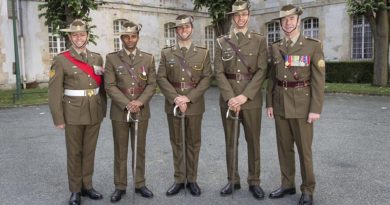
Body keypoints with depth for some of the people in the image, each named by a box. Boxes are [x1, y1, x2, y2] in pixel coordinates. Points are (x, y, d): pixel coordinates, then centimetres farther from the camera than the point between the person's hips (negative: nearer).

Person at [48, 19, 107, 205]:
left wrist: (103, 110, 9)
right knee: (74, 152, 7)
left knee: (89, 151, 13)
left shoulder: (97, 58, 8)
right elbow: (55, 91, -8)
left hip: (94, 112, 4)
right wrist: (58, 118, -11)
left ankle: (87, 185, 27)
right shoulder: (61, 60, -5)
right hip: (73, 113, -3)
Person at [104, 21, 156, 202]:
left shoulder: (148, 58, 6)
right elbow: (110, 86, -7)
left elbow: (152, 84, 1)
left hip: (142, 111, 2)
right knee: (120, 151, 7)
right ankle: (120, 186, 19)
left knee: (139, 149, 11)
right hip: (120, 112, -1)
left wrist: (140, 102, -15)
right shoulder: (112, 58, 0)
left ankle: (139, 184, 24)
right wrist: (127, 104, -17)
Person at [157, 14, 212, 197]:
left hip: (195, 104, -1)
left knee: (193, 143, 7)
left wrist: (188, 98, -15)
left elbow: (206, 79, -4)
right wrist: (175, 98, -16)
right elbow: (161, 78, -2)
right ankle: (179, 180, 20)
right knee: (176, 142, 9)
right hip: (173, 104, 1)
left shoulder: (203, 53, 4)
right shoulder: (166, 53, 6)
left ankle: (192, 179, 20)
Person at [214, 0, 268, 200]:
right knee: (230, 141, 9)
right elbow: (219, 72, -2)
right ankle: (232, 180, 22)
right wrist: (231, 97, -14)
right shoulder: (221, 42, 5)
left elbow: (261, 71, -6)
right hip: (228, 99, 1)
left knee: (253, 141, 6)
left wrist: (244, 96, -15)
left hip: (251, 99, -1)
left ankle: (254, 181, 20)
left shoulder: (259, 40, 2)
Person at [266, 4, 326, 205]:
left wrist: (315, 109, -14)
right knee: (284, 146, 12)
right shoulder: (275, 47, 7)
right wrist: (269, 103, 5)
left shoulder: (313, 45, -6)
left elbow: (318, 79, -9)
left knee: (304, 148, 3)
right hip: (280, 103, 4)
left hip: (301, 103, -4)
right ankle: (287, 184, 27)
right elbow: (272, 77, 10)